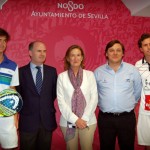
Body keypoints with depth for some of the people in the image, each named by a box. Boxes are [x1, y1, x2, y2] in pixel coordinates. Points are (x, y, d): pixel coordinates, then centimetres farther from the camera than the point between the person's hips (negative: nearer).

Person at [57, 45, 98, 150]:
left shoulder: (90, 75, 2)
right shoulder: (62, 76, 0)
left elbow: (94, 98, -1)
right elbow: (61, 101, -4)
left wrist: (85, 118, -9)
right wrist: (75, 119, -11)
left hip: (88, 121, 0)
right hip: (68, 121, 0)